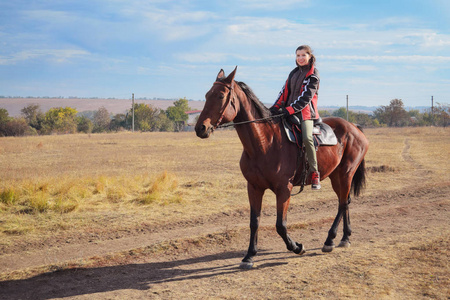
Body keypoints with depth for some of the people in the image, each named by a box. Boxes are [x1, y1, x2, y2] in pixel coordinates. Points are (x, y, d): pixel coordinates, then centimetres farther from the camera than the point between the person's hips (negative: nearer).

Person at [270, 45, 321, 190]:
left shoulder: (313, 75, -2)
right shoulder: (294, 73, 19)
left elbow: (306, 97, -12)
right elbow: (285, 92, 18)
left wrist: (290, 109, -21)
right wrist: (276, 107, 4)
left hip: (306, 113, -7)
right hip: (289, 112, 7)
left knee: (307, 138, -29)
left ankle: (314, 173, -20)